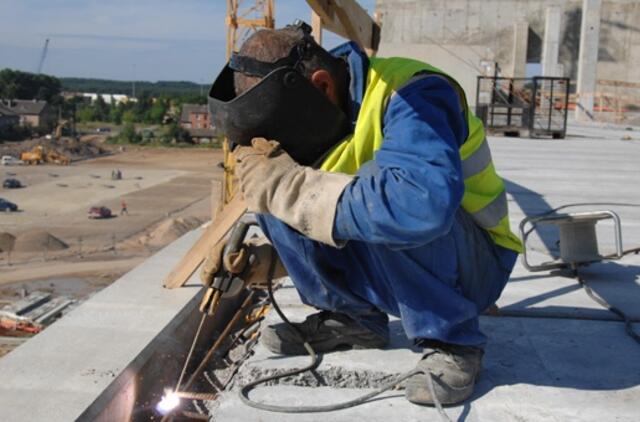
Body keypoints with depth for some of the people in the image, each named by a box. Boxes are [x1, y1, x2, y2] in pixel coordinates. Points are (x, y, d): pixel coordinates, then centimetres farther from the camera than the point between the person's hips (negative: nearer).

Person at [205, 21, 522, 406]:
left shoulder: (411, 94, -27)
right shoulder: (323, 114, -4)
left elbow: (422, 205, -47)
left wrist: (292, 187, -38)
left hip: (472, 265, -6)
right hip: (390, 266, 7)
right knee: (275, 198, -10)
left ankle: (452, 339, -15)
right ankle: (353, 318, 2)